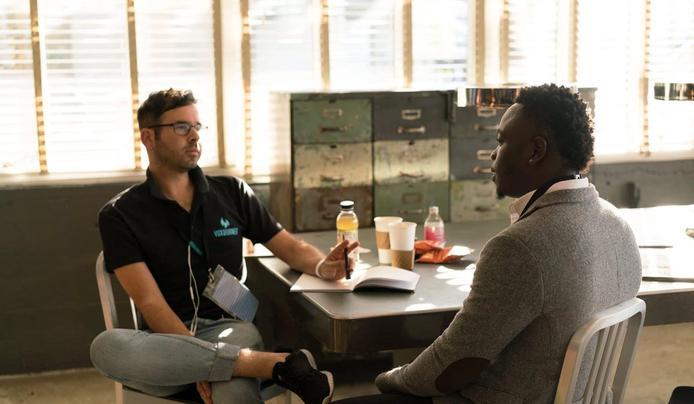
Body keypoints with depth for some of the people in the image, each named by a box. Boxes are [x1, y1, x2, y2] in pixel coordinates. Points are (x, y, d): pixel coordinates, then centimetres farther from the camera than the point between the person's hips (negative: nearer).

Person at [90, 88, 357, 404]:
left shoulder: (232, 192, 13)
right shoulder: (120, 215, 4)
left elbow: (290, 246, 16)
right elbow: (150, 303, -6)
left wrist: (323, 266, -9)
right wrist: (197, 361, -21)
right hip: (169, 341, 2)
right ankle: (278, 365, -34)